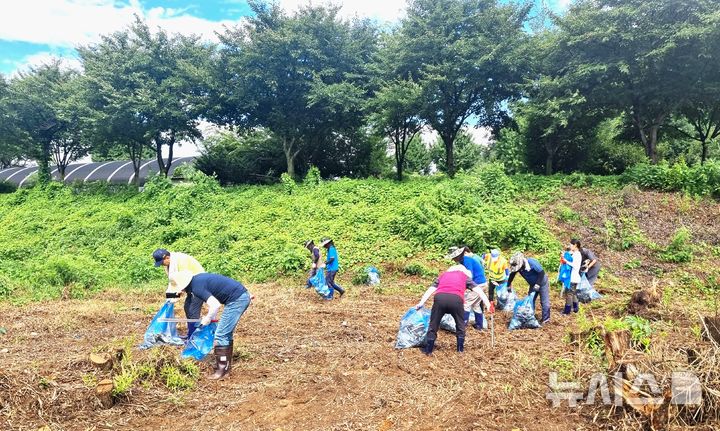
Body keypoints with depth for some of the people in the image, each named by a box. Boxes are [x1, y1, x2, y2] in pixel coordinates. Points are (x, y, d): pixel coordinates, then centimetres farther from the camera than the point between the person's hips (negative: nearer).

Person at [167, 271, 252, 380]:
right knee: (226, 333, 19)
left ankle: (222, 369, 3)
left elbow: (215, 305, -24)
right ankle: (226, 363, 28)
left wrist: (207, 319, -5)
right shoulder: (197, 279, 11)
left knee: (221, 334, -3)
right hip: (243, 296, 10)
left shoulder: (197, 288, -17)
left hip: (237, 300, -10)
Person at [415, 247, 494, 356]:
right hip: (456, 299, -1)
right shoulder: (465, 276, 30)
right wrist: (488, 304, 16)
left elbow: (431, 289, 23)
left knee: (433, 324, 19)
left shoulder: (443, 275, 33)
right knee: (460, 324, 26)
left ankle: (428, 350, 27)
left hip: (439, 298, 1)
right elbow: (479, 290, 21)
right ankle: (461, 348, 33)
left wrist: (421, 303, 18)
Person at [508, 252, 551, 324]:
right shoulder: (517, 266, -15)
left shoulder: (532, 263, -34)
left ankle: (546, 318, 10)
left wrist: (538, 284, -29)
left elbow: (542, 272, -28)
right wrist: (509, 285, 2)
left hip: (542, 282, -7)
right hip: (533, 284, 7)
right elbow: (512, 274, 0)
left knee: (544, 301, -1)